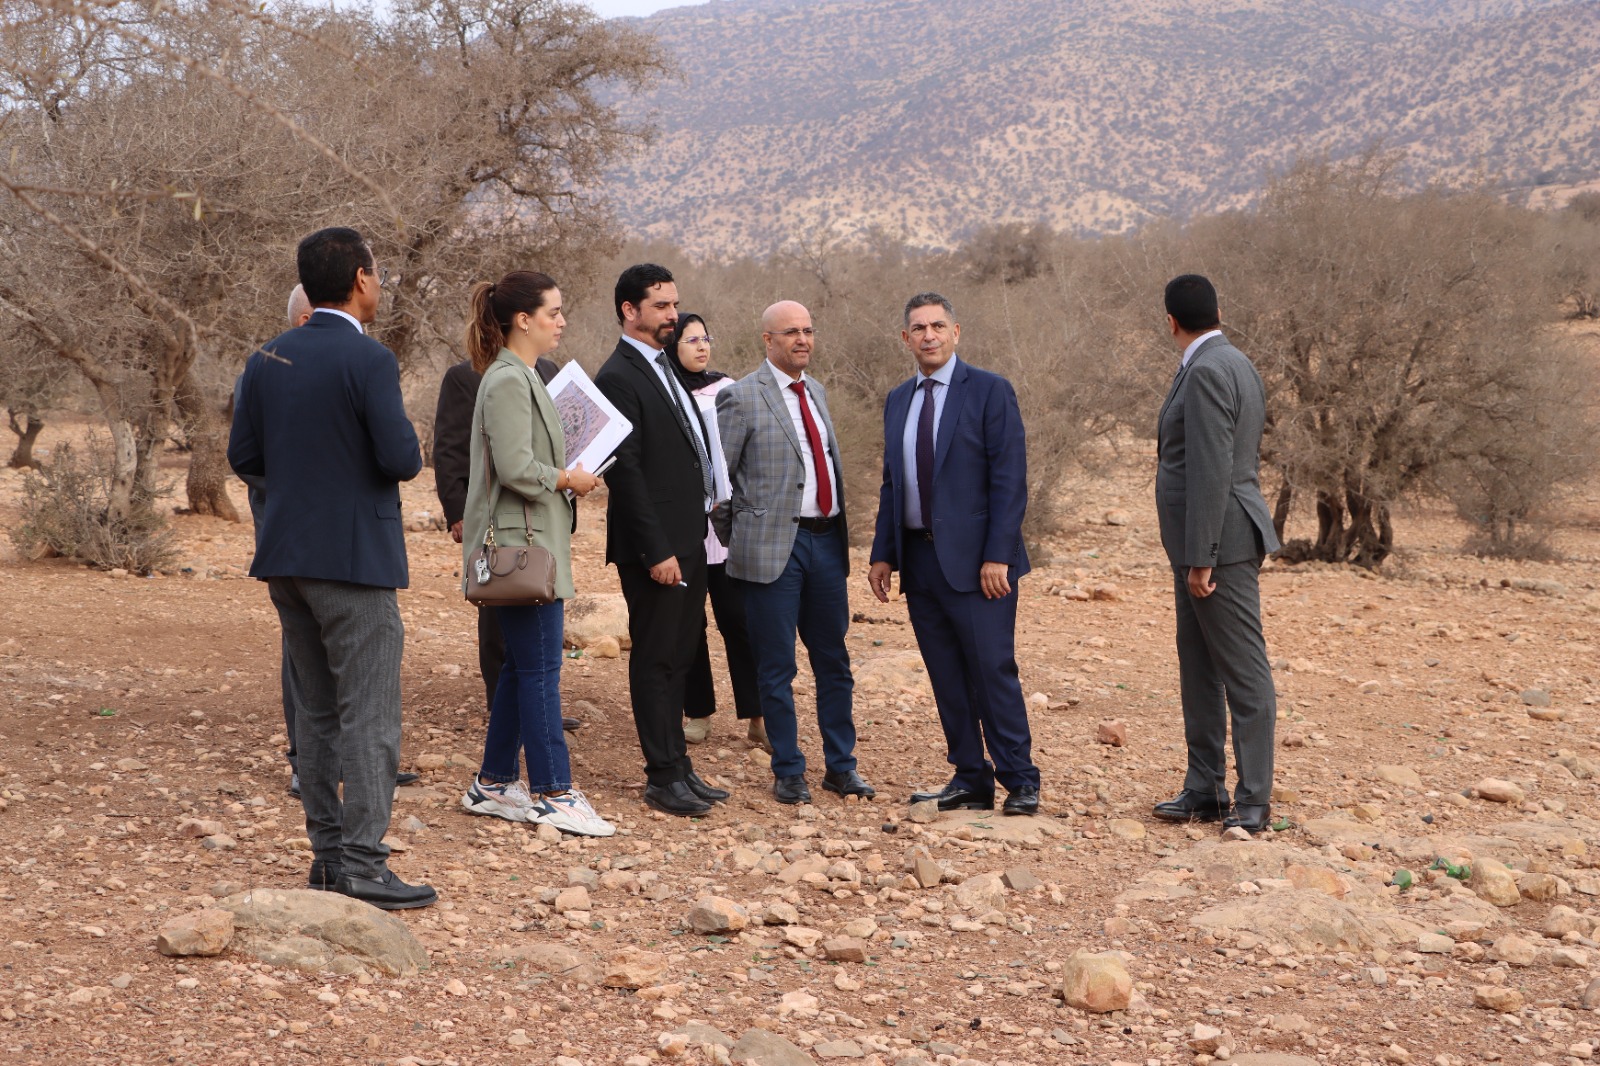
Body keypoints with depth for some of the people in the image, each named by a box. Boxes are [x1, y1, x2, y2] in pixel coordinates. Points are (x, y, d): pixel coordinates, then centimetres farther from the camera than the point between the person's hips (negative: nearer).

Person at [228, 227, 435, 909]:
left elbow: (244, 457, 8)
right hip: (353, 559, -7)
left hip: (286, 558, 7)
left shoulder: (266, 360, 6)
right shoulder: (368, 361, -15)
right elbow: (402, 461, -20)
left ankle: (327, 851, 21)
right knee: (368, 715, -3)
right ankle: (362, 863, -4)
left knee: (318, 710, 15)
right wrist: (391, 451, 2)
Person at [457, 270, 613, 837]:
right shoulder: (508, 381, -15)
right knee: (540, 668, -6)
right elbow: (516, 469, -22)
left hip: (532, 541, 11)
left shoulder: (521, 377, 17)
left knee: (522, 667, 13)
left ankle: (493, 784, 20)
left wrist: (567, 475, 10)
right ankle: (553, 793, -2)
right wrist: (568, 479, -9)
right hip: (522, 543, -11)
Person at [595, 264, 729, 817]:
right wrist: (657, 551, -20)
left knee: (679, 657, 14)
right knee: (655, 660, -1)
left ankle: (678, 765, 22)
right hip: (657, 547, -9)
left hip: (689, 539, 9)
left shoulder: (663, 368, 16)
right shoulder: (619, 378, -13)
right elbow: (625, 472, -18)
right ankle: (663, 776, 6)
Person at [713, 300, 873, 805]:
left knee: (834, 661, 11)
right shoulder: (740, 397, -7)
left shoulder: (815, 391, 14)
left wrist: (839, 531, 16)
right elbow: (717, 475, -4)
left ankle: (841, 766, 21)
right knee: (777, 666, 2)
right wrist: (735, 541, -2)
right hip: (775, 545, -6)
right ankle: (788, 772, 12)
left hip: (826, 540, 6)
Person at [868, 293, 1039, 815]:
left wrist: (997, 555, -16)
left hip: (975, 561, -6)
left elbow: (1010, 478, -9)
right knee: (947, 679, 8)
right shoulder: (898, 400, 14)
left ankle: (1020, 782, 5)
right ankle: (971, 781, 16)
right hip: (919, 559, 6)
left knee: (993, 671, -5)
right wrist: (883, 553, 10)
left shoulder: (989, 391, -4)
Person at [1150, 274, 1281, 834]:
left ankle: (1254, 799, -2)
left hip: (1219, 541, -11)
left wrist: (1202, 557, -21)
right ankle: (1206, 790, 20)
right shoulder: (1232, 364, 16)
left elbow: (1212, 468, -22)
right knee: (1197, 668, 14)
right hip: (1203, 545, 11)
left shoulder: (1207, 371, -16)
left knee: (1243, 671, -5)